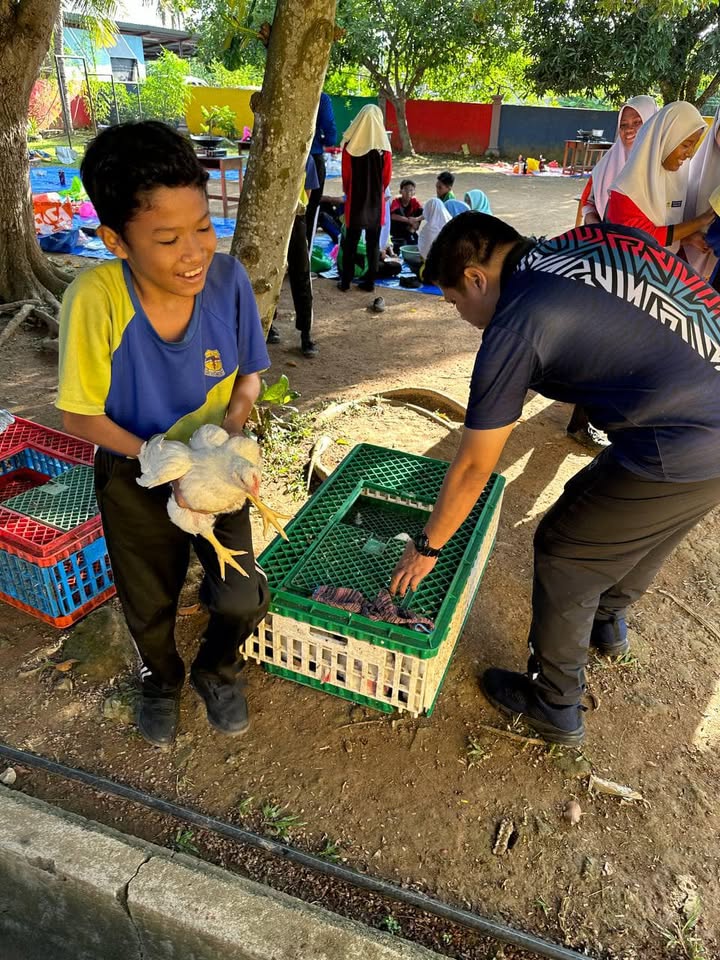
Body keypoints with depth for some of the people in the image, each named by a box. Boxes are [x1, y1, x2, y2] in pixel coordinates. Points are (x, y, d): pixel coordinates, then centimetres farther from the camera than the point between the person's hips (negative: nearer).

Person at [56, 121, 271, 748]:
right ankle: (162, 679, 56)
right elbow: (80, 416, -18)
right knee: (150, 608, 18)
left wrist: (236, 411, -24)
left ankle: (216, 670, 39)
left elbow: (248, 371, -5)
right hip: (135, 475, -1)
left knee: (243, 600, 0)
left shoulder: (228, 278, -22)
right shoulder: (95, 299, -30)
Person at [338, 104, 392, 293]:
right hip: (376, 201, 0)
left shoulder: (350, 144, -7)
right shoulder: (384, 146, -6)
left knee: (350, 241, 8)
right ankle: (370, 281, 9)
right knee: (373, 242, 7)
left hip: (355, 199, 0)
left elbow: (345, 175, -1)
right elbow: (387, 177, 0)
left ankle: (345, 281, 9)